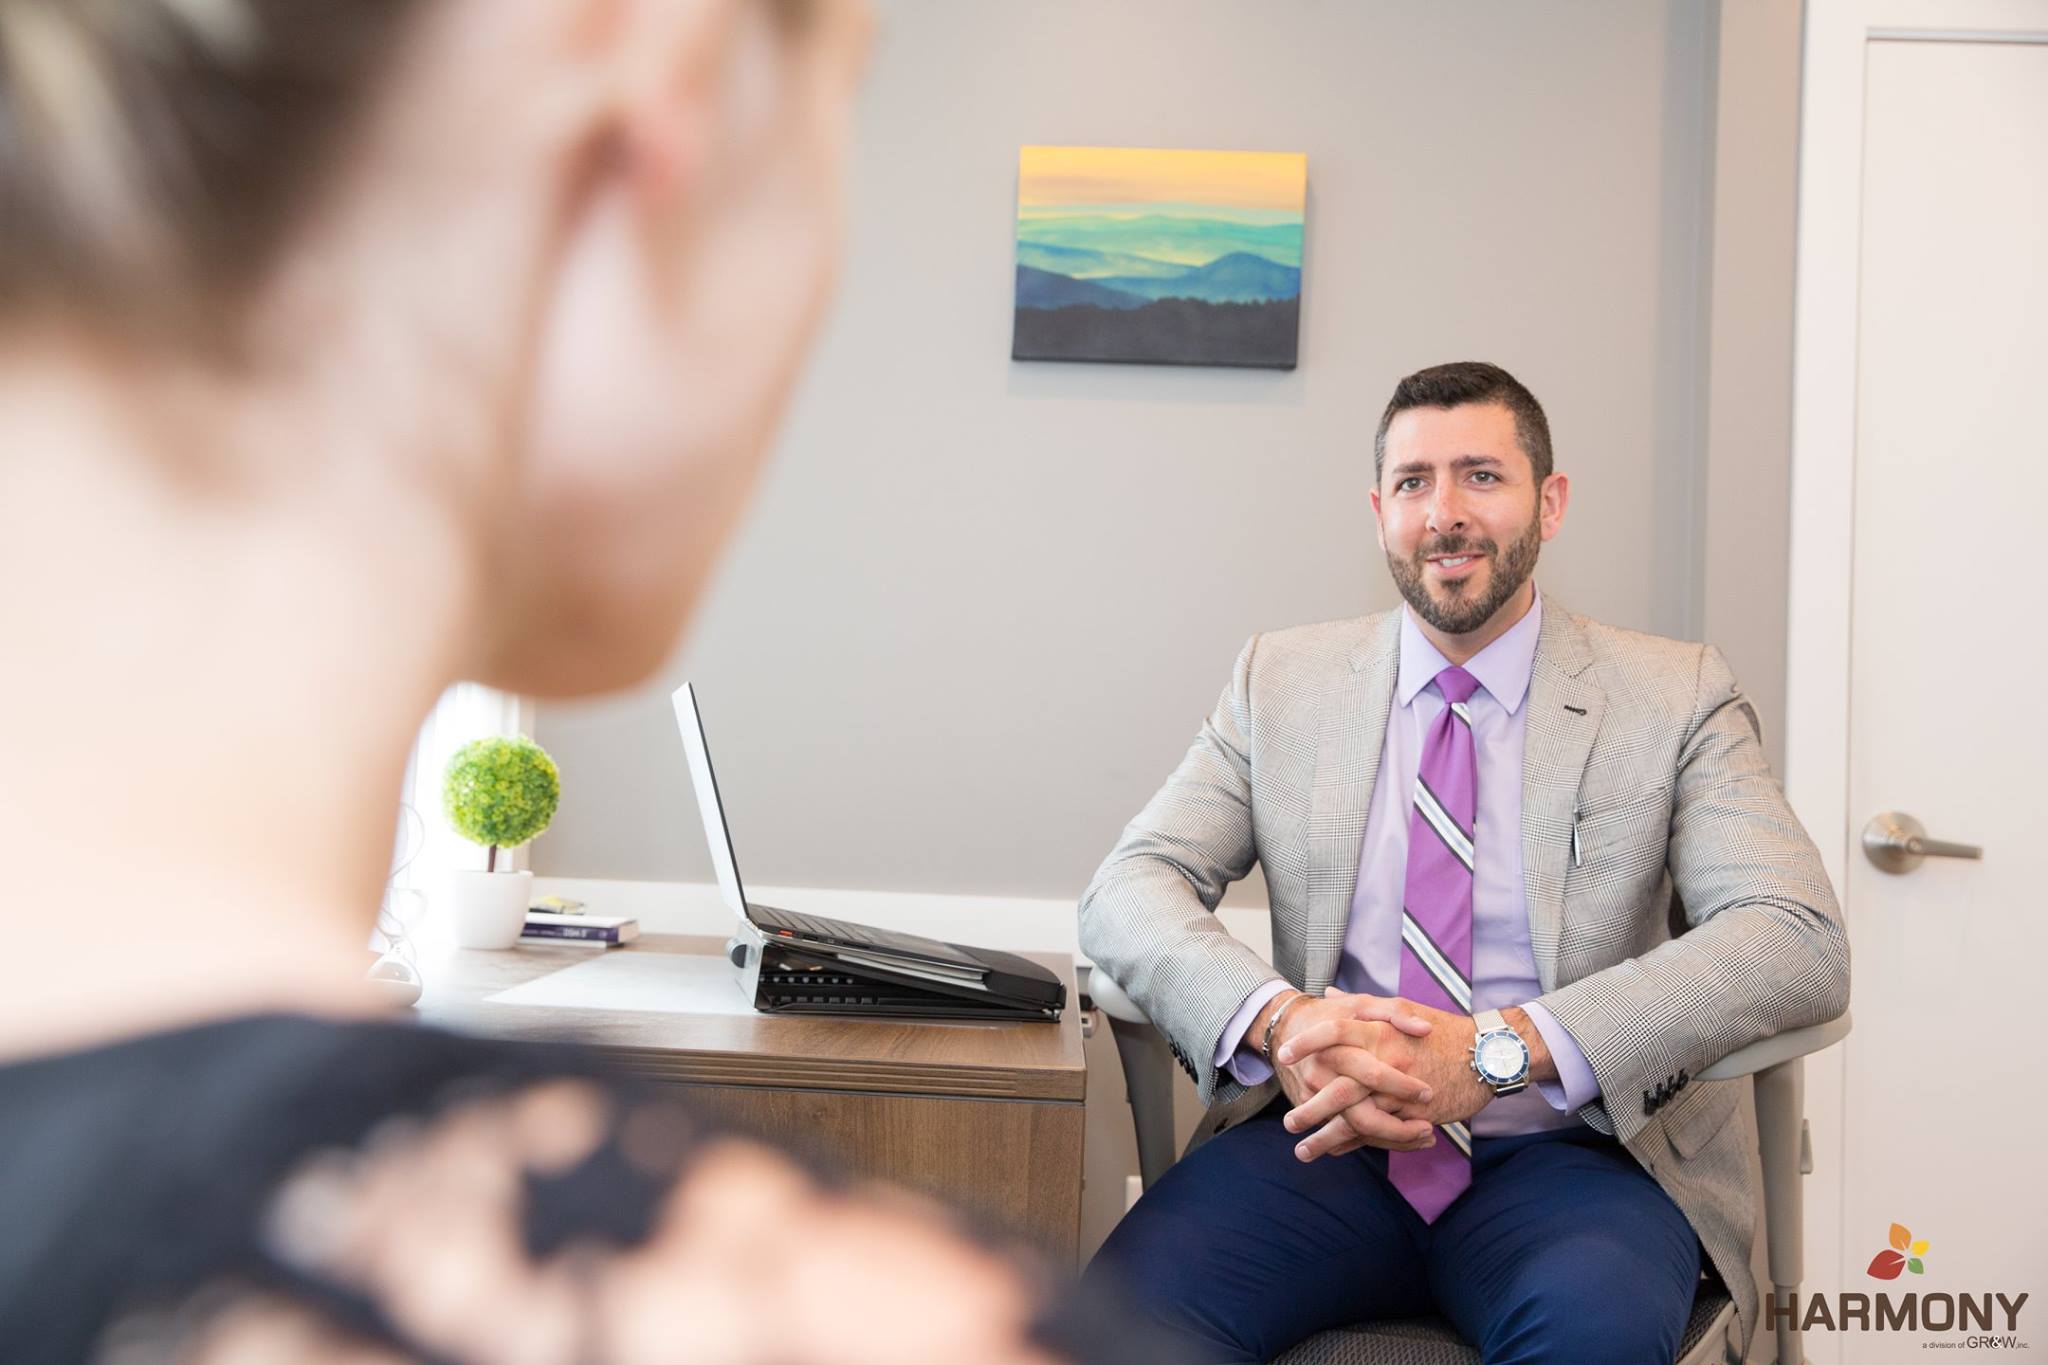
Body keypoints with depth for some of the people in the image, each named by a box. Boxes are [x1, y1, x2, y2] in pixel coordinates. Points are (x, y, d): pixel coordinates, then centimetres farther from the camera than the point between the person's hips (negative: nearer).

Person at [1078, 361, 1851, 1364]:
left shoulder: (1676, 697, 4)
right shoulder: (1281, 681, 10)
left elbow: (1798, 943, -9)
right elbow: (1127, 889, 2)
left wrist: (1500, 1049, -22)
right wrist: (1278, 1019, -20)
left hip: (1569, 1148, 0)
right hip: (1327, 1140, 1)